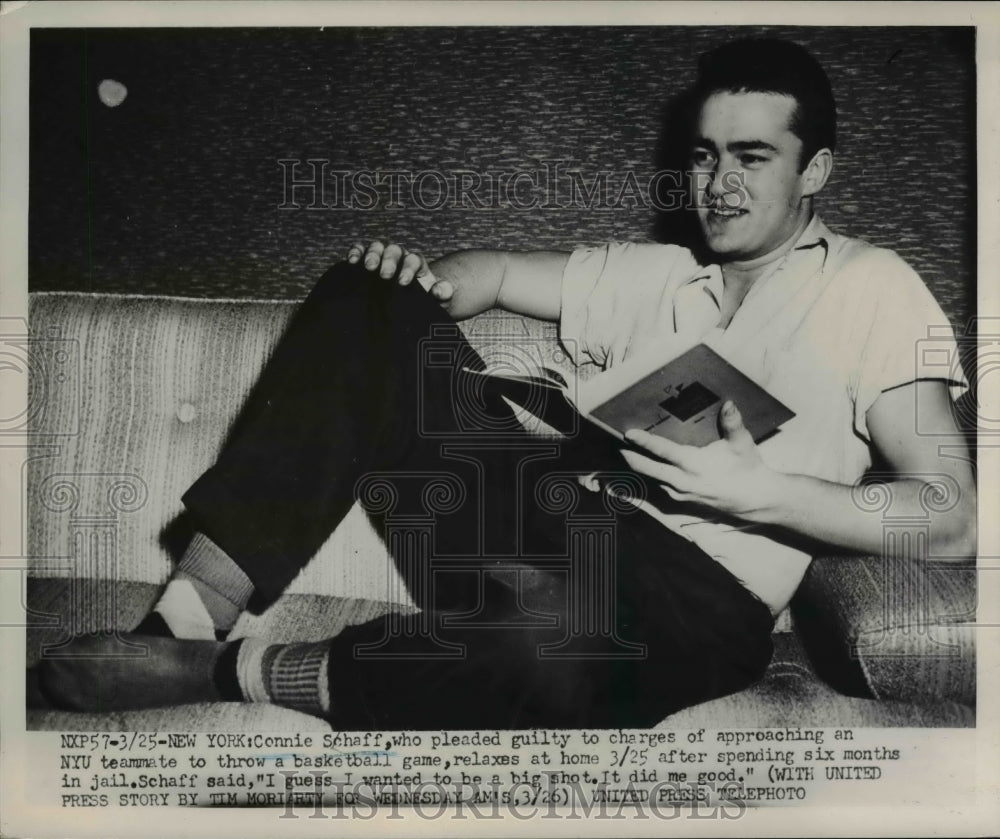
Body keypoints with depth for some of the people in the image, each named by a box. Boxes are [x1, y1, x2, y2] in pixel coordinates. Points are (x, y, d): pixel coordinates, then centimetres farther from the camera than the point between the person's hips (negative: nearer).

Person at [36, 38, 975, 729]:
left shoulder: (873, 290, 5)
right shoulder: (653, 274, 21)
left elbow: (951, 518, -3)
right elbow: (496, 272, 26)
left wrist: (761, 493, -18)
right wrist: (420, 280, 2)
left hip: (693, 597, -5)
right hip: (555, 524, 5)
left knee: (554, 643, -43)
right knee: (370, 308, -6)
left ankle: (229, 670, -17)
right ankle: (188, 615, -15)